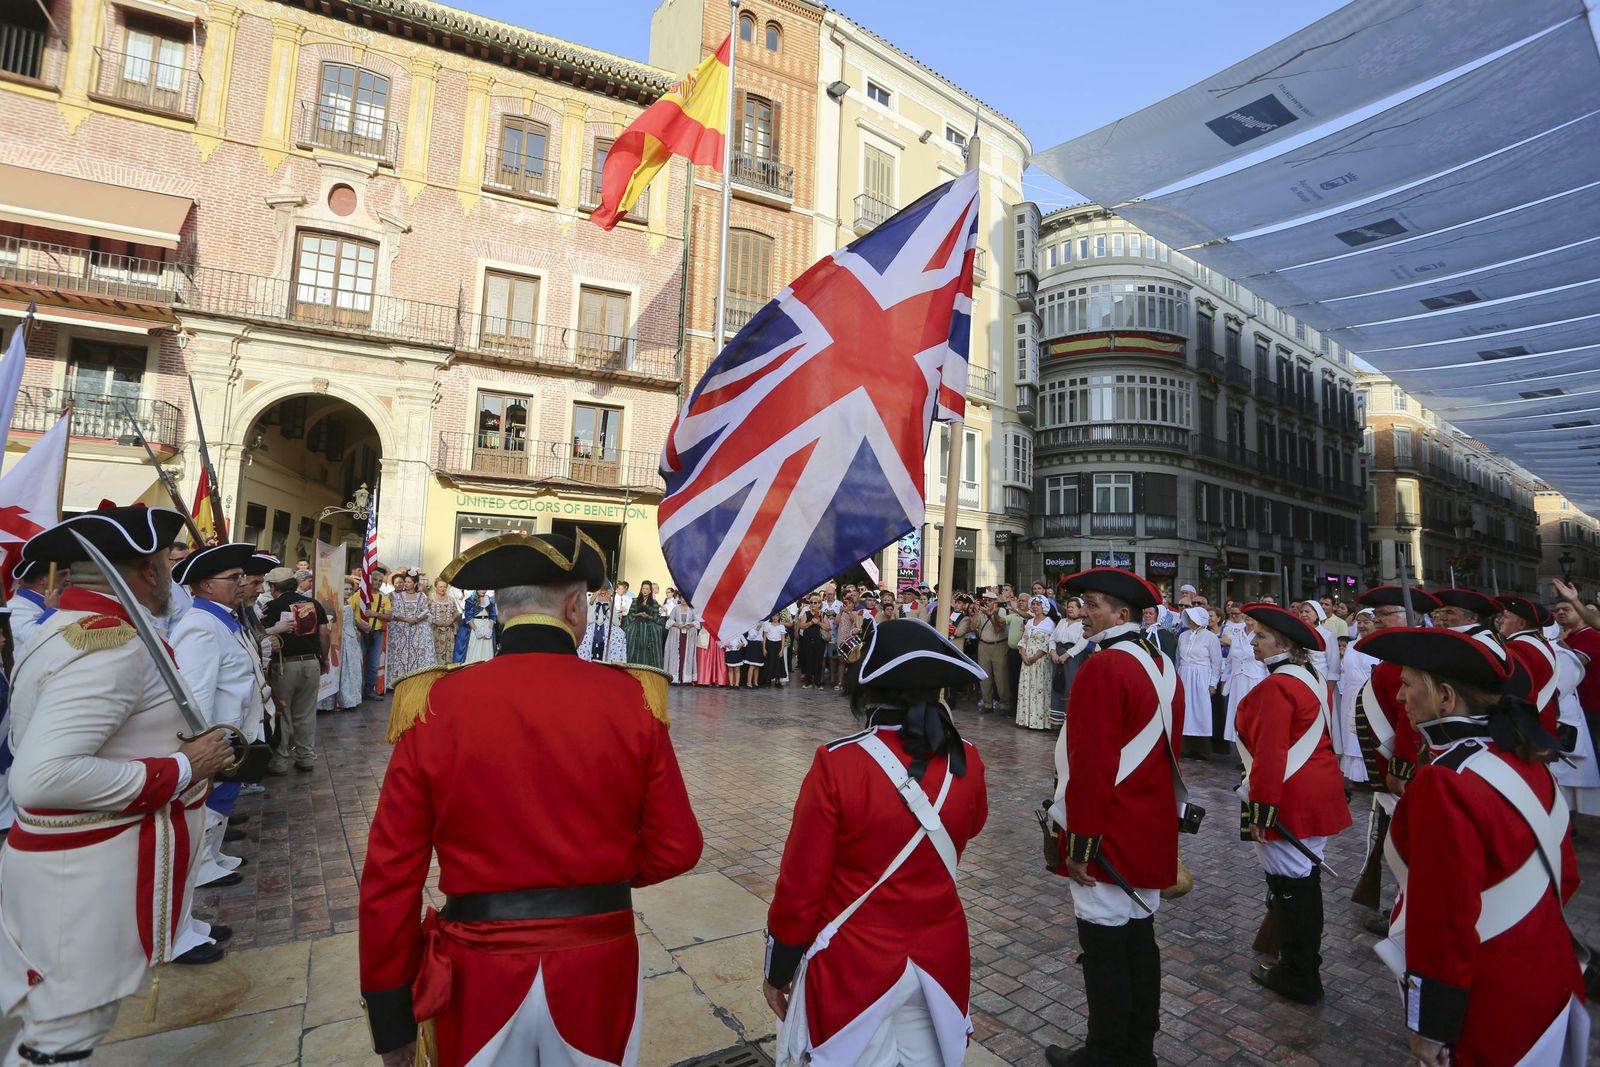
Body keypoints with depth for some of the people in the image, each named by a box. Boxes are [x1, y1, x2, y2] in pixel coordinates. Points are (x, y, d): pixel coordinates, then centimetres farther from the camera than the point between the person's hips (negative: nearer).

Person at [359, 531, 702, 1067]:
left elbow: (391, 875, -8)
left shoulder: (434, 707, -14)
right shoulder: (632, 701, -14)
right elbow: (676, 849, -8)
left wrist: (390, 1019, 5)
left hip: (477, 977, 0)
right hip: (599, 969, 0)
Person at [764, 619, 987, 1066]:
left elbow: (800, 884, -16)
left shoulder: (837, 765, -24)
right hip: (940, 957, 4)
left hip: (853, 965, -3)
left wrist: (778, 971, 0)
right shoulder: (966, 762, -11)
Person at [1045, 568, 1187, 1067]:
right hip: (1152, 833, 9)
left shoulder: (1103, 667, -22)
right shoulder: (1161, 664, 7)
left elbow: (1090, 765, -24)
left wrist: (1079, 842, -17)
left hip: (1109, 834, -9)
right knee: (1139, 937, 19)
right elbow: (1171, 750, 15)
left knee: (1104, 944, 6)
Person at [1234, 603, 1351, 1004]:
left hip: (1290, 801, -10)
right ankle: (1305, 963, 35)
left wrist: (1259, 809, -19)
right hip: (1319, 795, 10)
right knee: (1305, 879, 20)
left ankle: (1297, 977, 18)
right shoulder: (1313, 678, 8)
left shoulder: (1276, 686, -22)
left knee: (1290, 884, 4)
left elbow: (1269, 755, -25)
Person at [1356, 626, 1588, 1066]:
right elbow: (1565, 872, 8)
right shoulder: (1524, 758, -4)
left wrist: (1431, 1027, -16)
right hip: (1550, 975, 8)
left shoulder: (1444, 783, -30)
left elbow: (1444, 922, -27)